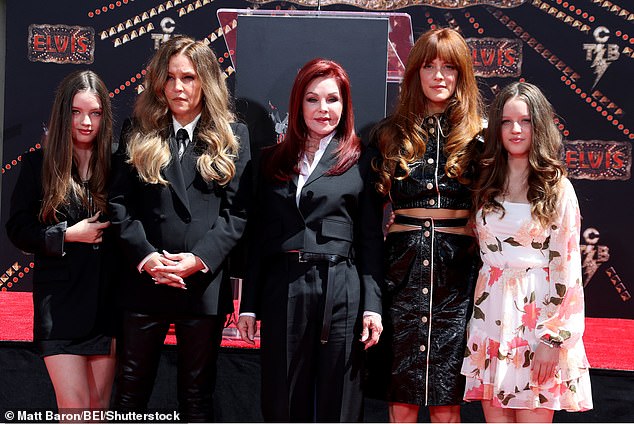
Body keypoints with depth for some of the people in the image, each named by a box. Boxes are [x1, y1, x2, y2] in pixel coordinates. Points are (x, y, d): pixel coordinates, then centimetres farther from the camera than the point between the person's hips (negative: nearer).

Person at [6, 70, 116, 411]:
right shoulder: (38, 164, 0)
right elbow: (18, 229, -1)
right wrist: (68, 235, -13)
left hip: (108, 299, 2)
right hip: (59, 301, -2)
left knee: (100, 403, 12)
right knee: (74, 405, -6)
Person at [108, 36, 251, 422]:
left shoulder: (232, 137, 4)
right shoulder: (138, 133, 7)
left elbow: (237, 211, -3)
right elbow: (119, 204, 1)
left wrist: (200, 258, -15)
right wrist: (146, 256, -13)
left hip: (205, 284, -1)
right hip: (145, 280, 1)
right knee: (131, 391, 12)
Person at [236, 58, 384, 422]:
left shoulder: (360, 161, 5)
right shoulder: (274, 160, 13)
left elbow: (371, 239, 3)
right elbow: (258, 235, 12)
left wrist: (372, 306, -5)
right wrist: (249, 305, 8)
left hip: (340, 293, -2)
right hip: (282, 292, 3)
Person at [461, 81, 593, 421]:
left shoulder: (558, 188, -2)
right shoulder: (487, 186, 10)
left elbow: (567, 267, -6)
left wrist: (553, 338, -12)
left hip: (538, 314, -4)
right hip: (492, 314, 4)